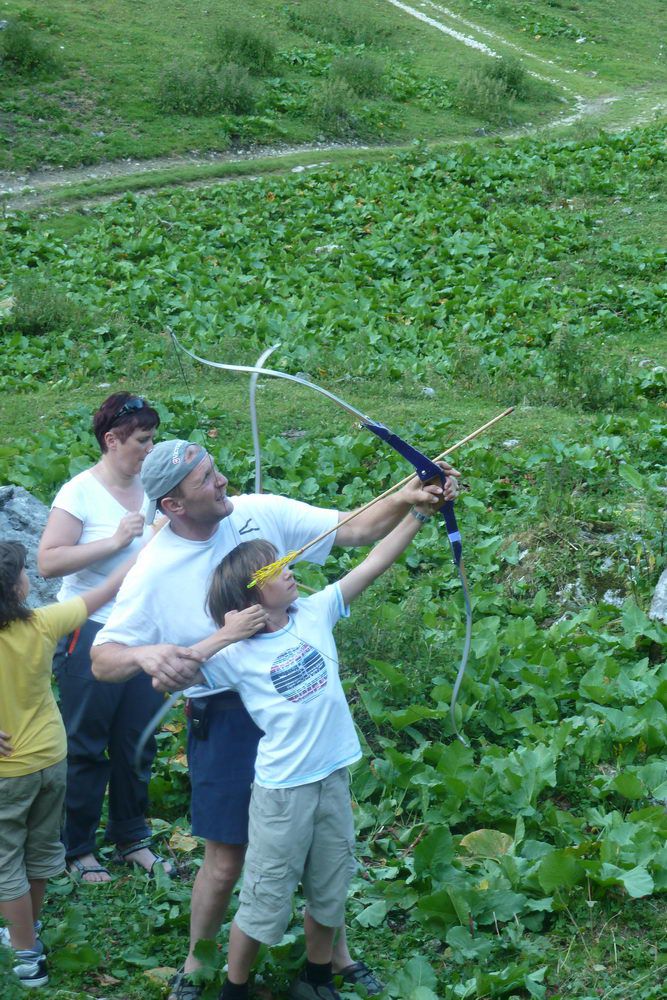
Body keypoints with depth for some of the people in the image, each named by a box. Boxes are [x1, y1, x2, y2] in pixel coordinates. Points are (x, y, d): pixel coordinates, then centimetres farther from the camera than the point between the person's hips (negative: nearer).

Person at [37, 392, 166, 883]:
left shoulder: (150, 488, 5)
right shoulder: (81, 492, -11)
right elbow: (48, 561, -19)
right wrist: (115, 540, -23)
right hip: (92, 634, -5)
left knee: (137, 741, 12)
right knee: (86, 746, 5)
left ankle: (132, 838, 28)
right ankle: (79, 849, 18)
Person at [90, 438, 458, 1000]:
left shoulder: (260, 513, -8)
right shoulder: (155, 572, -16)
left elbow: (355, 530, -7)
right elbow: (102, 659, -15)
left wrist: (406, 499, -24)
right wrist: (146, 655, -37)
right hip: (227, 717, -3)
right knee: (226, 862, 6)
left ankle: (337, 952, 36)